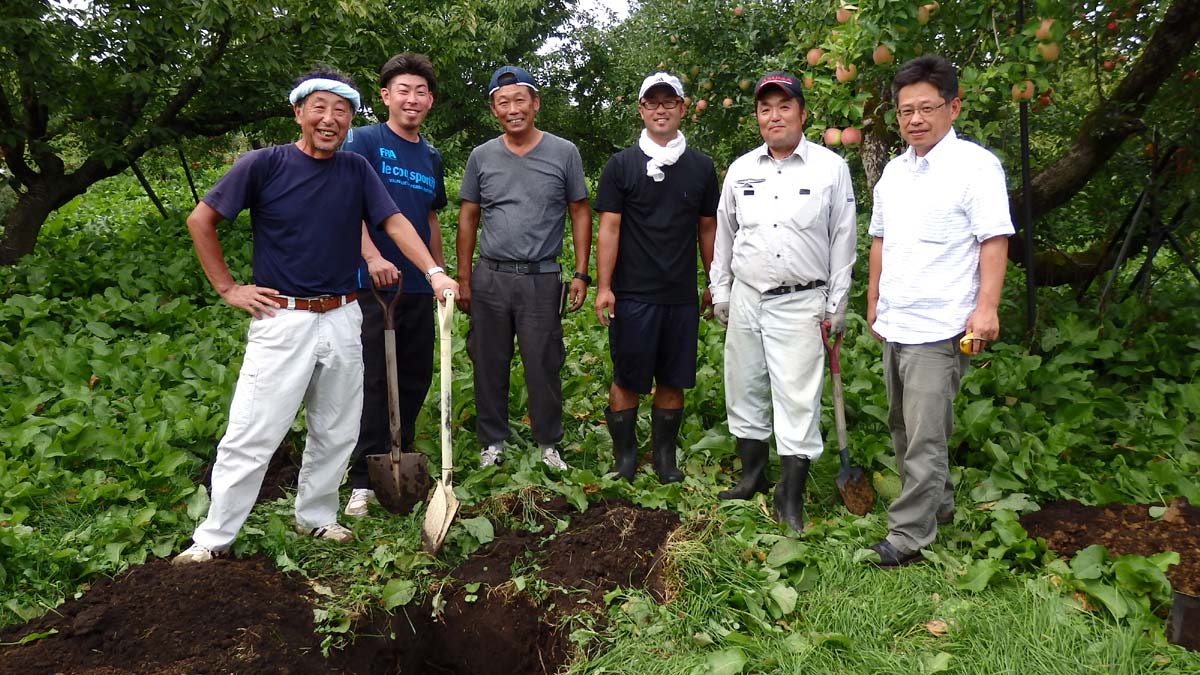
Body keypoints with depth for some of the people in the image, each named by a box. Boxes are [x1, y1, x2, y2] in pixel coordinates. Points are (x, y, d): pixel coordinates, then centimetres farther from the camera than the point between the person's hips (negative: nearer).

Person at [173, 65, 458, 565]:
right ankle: (213, 538, 10)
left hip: (342, 318, 4)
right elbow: (201, 219, 0)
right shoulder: (264, 164, -6)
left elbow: (395, 221, 1)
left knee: (337, 431, 13)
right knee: (253, 434, -4)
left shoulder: (356, 169, 5)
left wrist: (434, 271, -13)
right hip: (282, 320, -4)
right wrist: (227, 287, -2)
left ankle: (316, 517, 31)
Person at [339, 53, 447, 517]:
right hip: (374, 284, -6)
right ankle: (363, 482, 7)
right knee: (374, 381, -3)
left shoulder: (431, 157, 16)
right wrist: (374, 257, -28)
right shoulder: (364, 141, -3)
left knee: (416, 380, 11)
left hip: (420, 287, 6)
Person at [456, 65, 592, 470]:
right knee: (489, 365, 8)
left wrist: (581, 274, -2)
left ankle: (548, 444, 19)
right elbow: (468, 218, 10)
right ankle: (493, 442, 22)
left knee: (544, 367, 3)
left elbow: (580, 213, 5)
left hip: (541, 278, -2)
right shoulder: (482, 156, 6)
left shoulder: (564, 153, 1)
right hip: (490, 277, 2)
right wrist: (464, 280, 5)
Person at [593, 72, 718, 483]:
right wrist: (603, 287, -9)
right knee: (626, 379, 2)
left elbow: (708, 229, 13)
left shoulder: (701, 167, 9)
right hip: (631, 294, -2)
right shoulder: (621, 165, 1)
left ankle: (665, 456, 22)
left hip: (682, 295, 3)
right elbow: (608, 228, -3)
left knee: (673, 380, 8)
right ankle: (624, 457, 16)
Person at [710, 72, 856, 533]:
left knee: (797, 400, -3)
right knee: (744, 391, 12)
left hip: (801, 303, -4)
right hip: (746, 298, 4)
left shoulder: (831, 168, -1)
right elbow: (724, 233, 15)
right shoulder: (741, 169, 9)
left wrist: (836, 306, -1)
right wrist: (720, 292, 13)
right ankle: (751, 477, 29)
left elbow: (842, 240, 1)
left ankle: (790, 498, 9)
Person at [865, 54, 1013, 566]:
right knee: (904, 429, 18)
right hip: (894, 327, 8)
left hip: (938, 330, -8)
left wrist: (986, 307, -20)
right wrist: (874, 305, 18)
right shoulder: (894, 171, 12)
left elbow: (994, 241, -12)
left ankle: (909, 534, 6)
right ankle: (938, 505, 35)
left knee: (925, 438, -4)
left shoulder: (975, 165, -8)